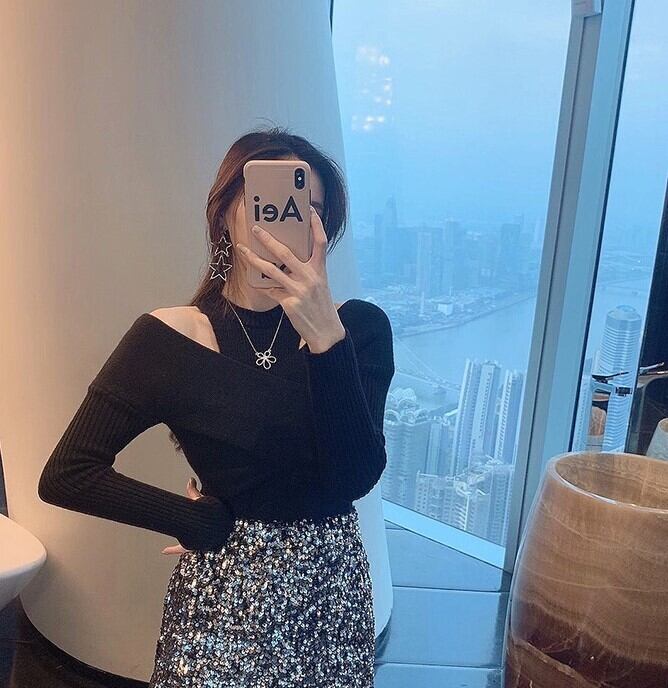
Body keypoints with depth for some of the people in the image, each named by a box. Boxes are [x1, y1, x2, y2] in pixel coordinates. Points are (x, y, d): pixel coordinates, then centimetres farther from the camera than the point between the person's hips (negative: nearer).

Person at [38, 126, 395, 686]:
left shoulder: (359, 327, -8)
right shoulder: (168, 340, -12)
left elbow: (355, 478, -18)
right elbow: (65, 474, -11)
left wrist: (325, 335, -30)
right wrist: (206, 523, -12)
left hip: (335, 587, 3)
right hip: (225, 596, -2)